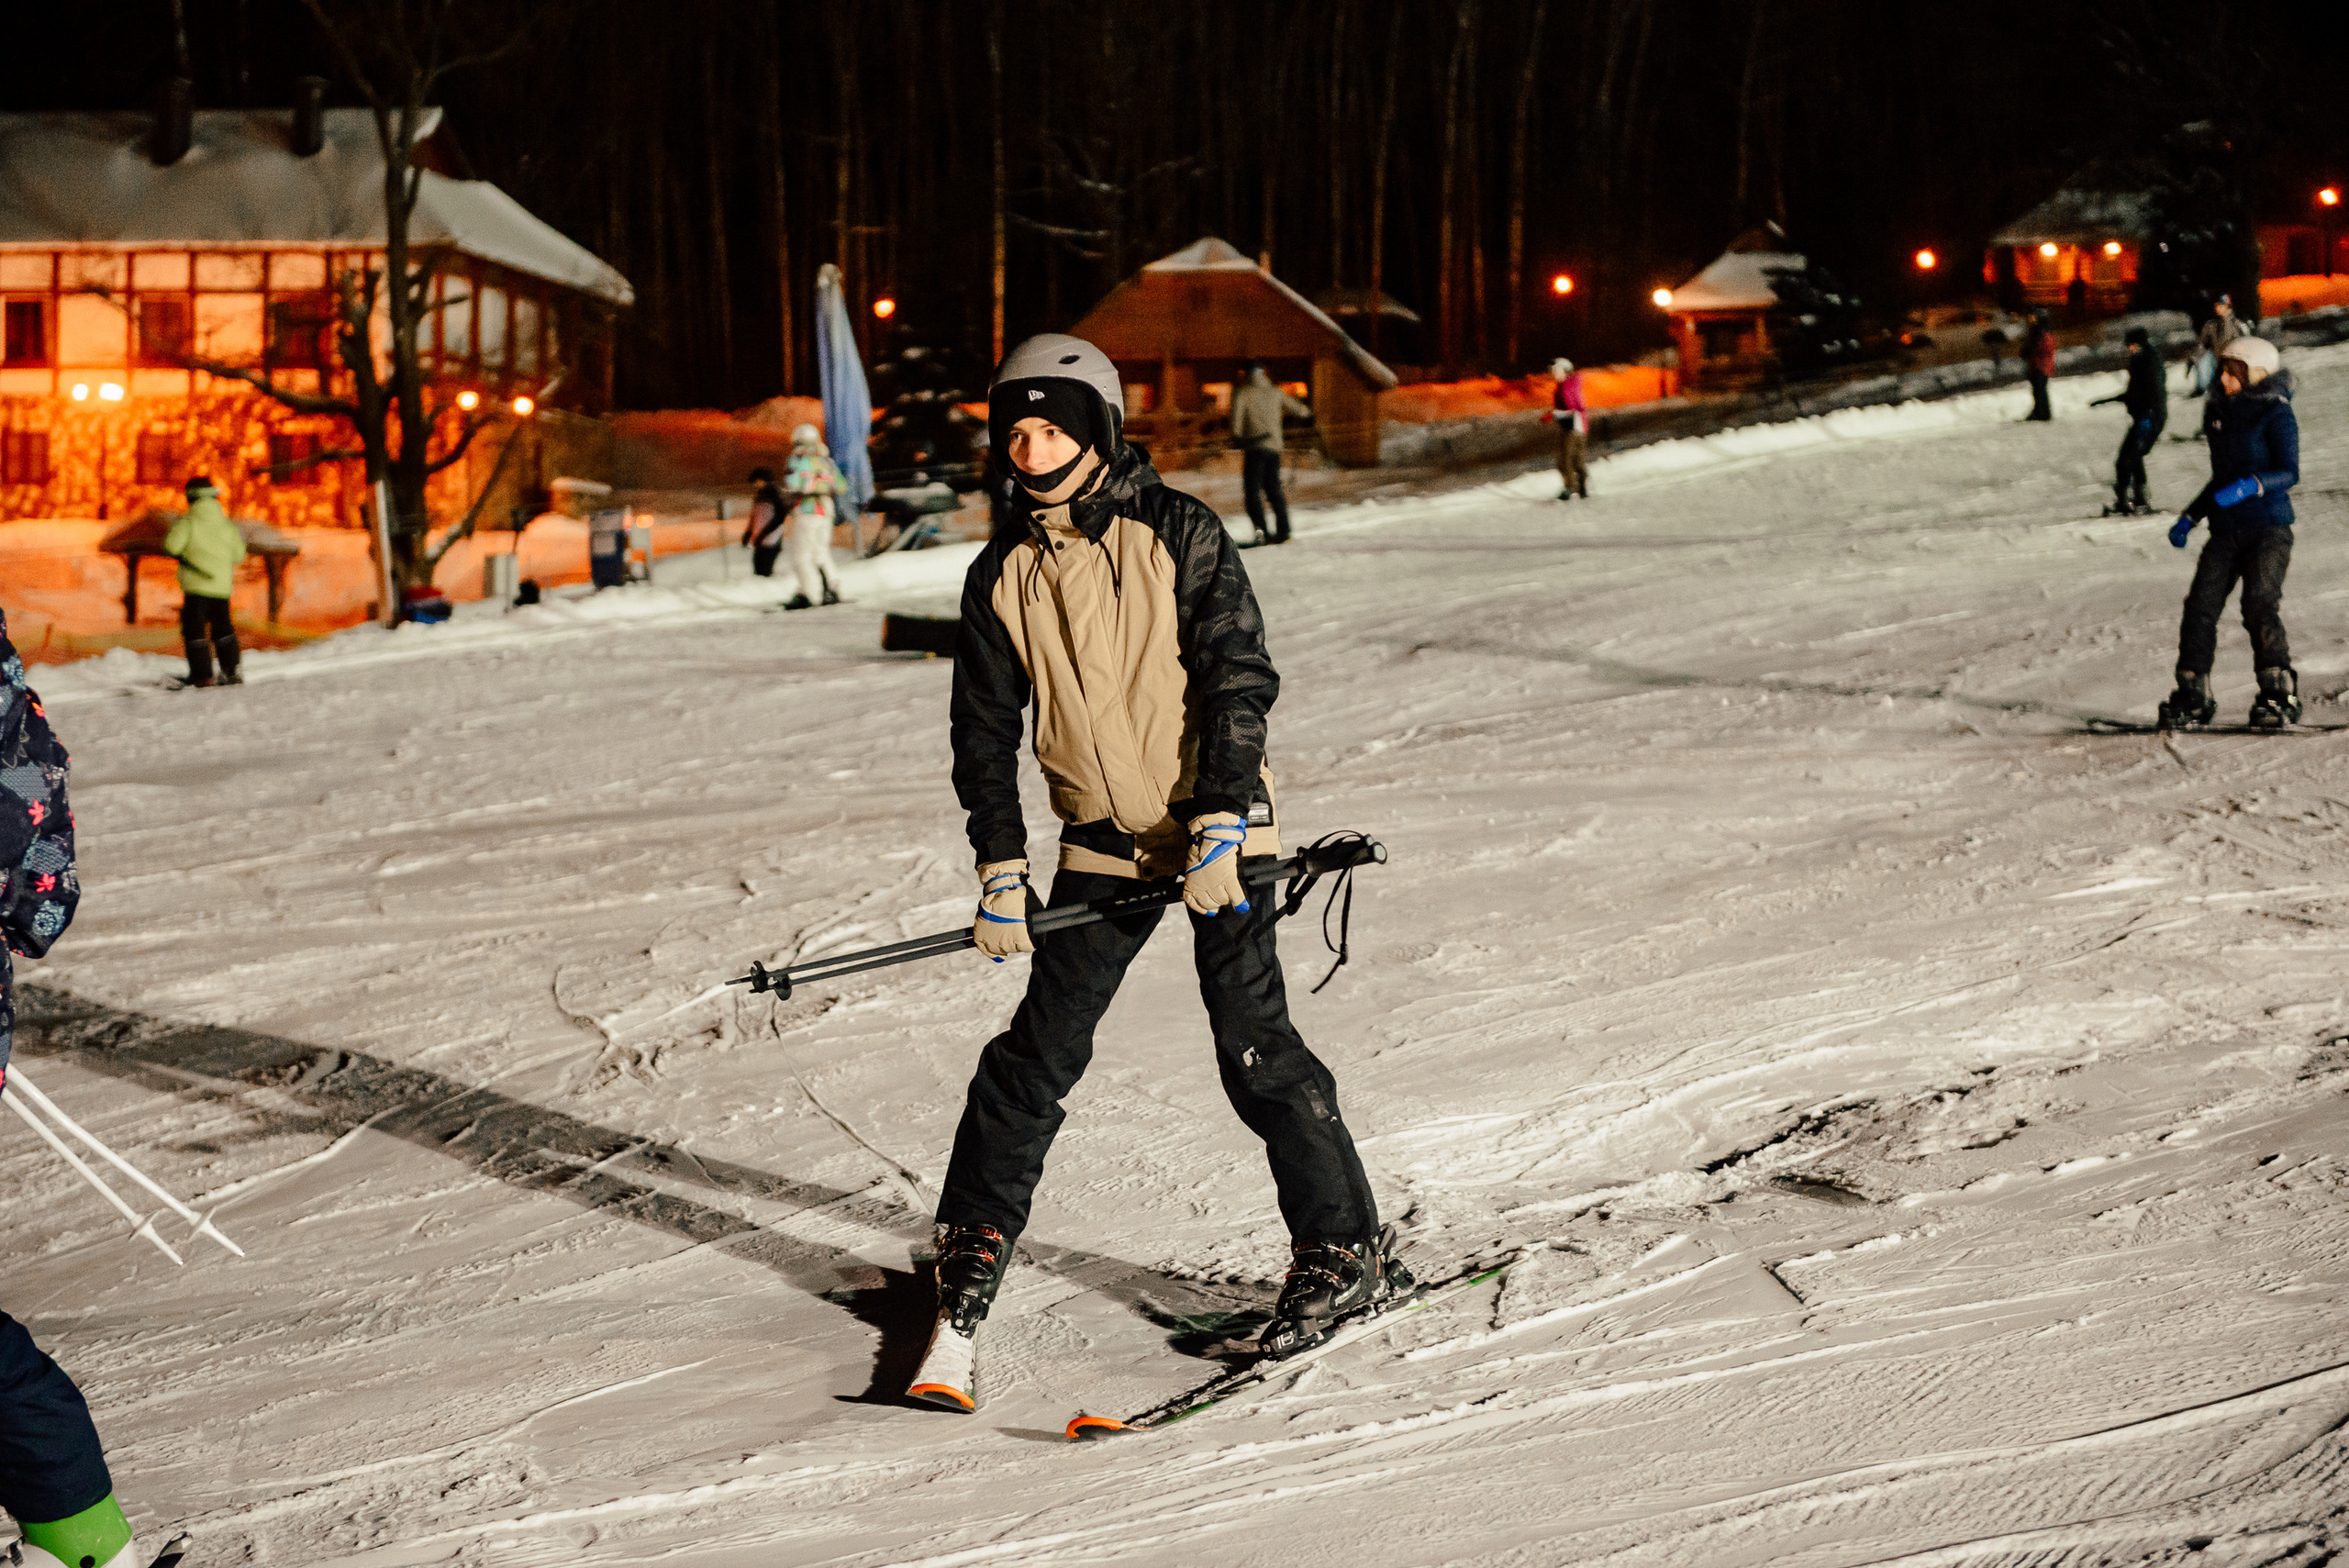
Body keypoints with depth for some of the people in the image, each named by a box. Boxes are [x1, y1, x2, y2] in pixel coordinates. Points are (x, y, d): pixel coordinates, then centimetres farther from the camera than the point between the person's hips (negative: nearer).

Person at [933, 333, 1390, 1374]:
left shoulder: (1177, 533, -7)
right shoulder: (1002, 577, 4)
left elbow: (1237, 675, -10)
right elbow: (985, 730, 10)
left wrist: (1220, 820, -18)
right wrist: (1000, 867, 4)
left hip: (1215, 827, -4)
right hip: (1102, 844, 4)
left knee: (1253, 1038, -9)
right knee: (1042, 1045, 4)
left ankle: (1346, 1250, 1)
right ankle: (974, 1241, 19)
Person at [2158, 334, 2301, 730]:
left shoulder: (2276, 414, -5)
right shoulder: (2221, 414, 16)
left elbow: (2289, 472, -14)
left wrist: (2249, 486, -30)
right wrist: (2190, 518, 22)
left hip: (2268, 528, -6)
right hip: (2225, 530, 6)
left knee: (2260, 605, -21)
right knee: (2201, 605, -5)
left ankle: (2280, 695, -18)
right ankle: (2193, 696, 2)